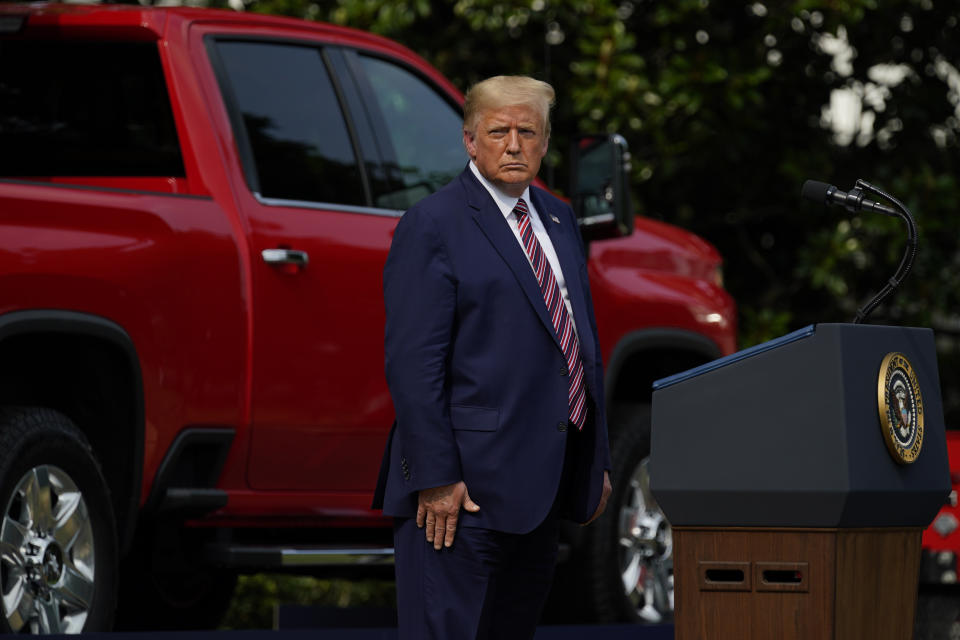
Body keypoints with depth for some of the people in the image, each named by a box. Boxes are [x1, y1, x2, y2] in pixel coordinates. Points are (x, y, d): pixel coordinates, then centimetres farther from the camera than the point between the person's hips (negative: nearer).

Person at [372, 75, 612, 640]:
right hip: (468, 486, -8)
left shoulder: (558, 221, 16)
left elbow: (584, 340, 21)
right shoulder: (432, 227, -8)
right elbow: (413, 363, -14)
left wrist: (597, 460, 17)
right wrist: (436, 479, -19)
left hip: (543, 485, 8)